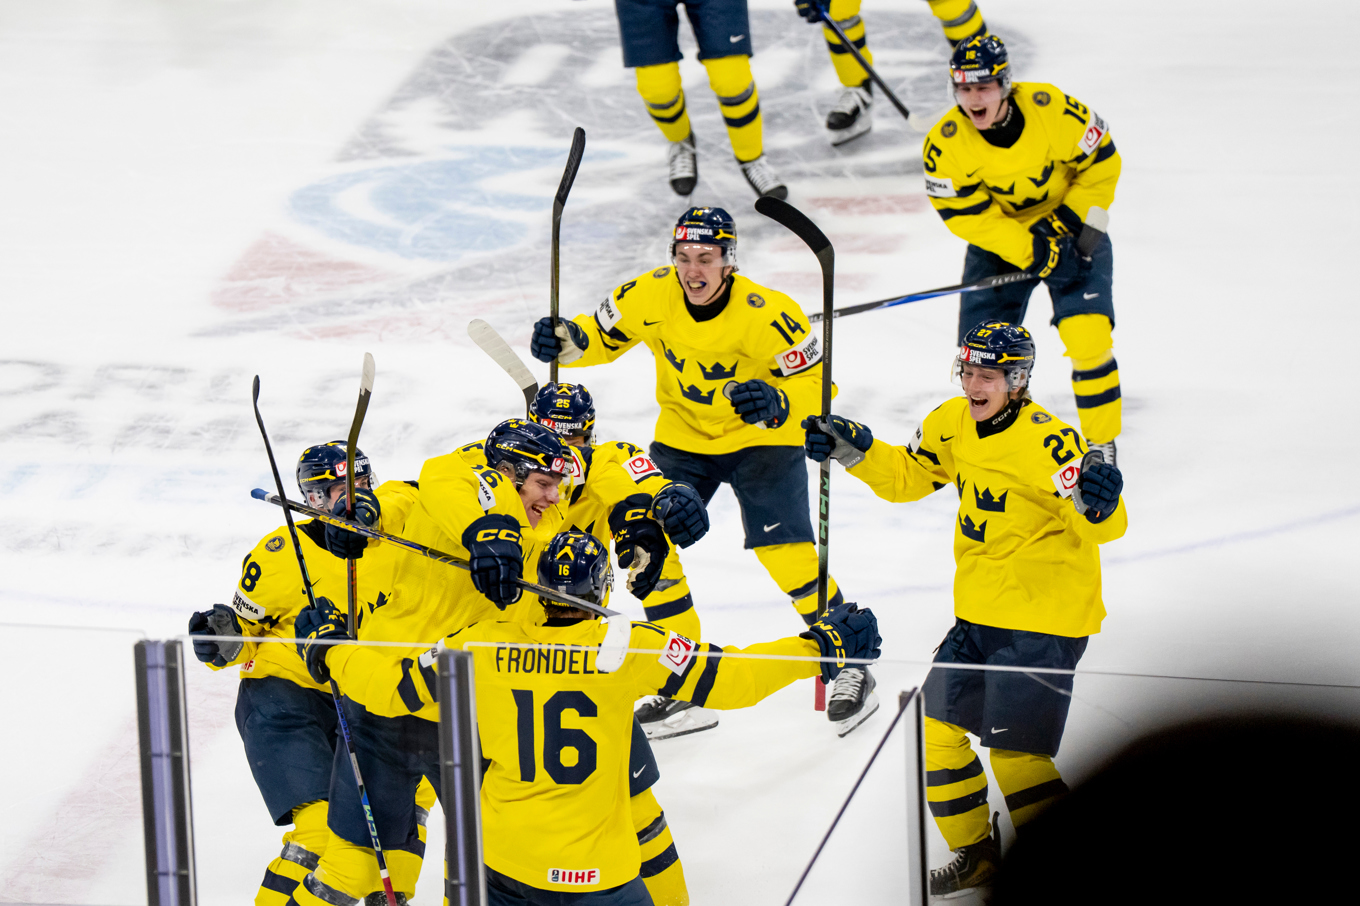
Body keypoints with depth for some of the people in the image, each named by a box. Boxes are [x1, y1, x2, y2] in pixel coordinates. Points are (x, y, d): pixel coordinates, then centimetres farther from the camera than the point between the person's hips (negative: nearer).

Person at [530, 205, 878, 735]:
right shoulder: (651, 296, -16)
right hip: (683, 436, 5)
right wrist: (567, 342, -22)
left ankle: (851, 667, 0)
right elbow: (603, 336, 0)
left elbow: (813, 386, -22)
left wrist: (776, 402, -43)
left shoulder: (768, 314, -27)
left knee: (785, 549, -17)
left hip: (761, 438, -4)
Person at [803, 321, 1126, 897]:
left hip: (1044, 619, -8)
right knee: (936, 727, 12)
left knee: (1014, 753, -10)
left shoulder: (1045, 442, -22)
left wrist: (1096, 503, -49)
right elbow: (908, 476, 16)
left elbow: (1102, 528, -26)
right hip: (979, 612, 8)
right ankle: (975, 855, 30)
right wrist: (853, 451, 1)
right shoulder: (954, 425, 1)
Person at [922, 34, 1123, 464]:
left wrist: (1067, 222, -16)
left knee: (1088, 333, -15)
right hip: (998, 240, 1)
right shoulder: (944, 145, -23)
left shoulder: (1053, 110, -26)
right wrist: (1030, 251, -26)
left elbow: (1102, 163, -11)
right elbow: (964, 214, -19)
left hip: (1072, 229, -1)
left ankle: (1102, 445, 2)